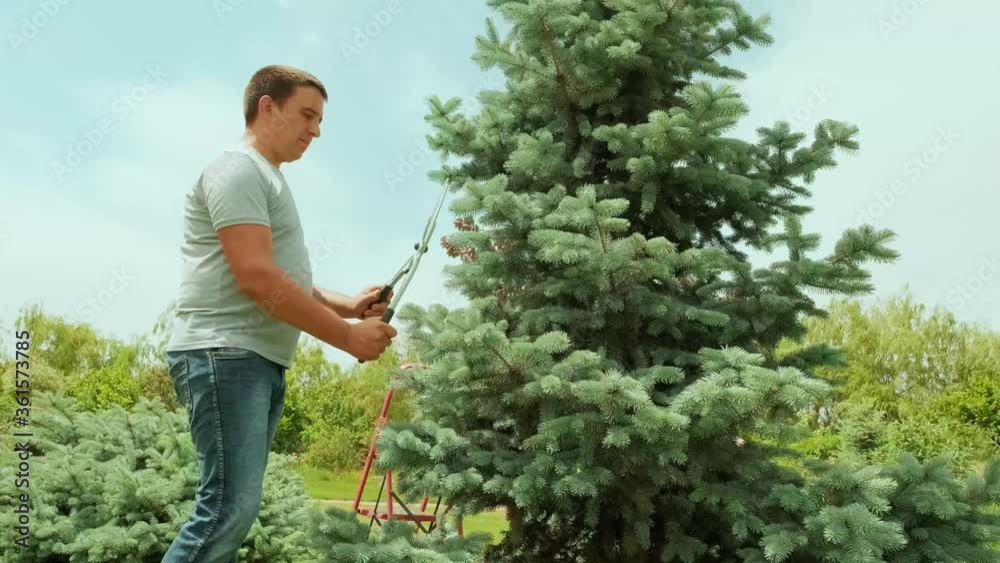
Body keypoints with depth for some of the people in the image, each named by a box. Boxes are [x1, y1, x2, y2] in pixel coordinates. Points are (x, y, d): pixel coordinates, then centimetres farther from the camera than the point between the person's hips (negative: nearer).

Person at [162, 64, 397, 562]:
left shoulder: (267, 180, 22)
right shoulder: (238, 169, -8)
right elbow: (256, 278, -19)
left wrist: (348, 304, 8)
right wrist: (347, 336, -15)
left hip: (261, 361, 10)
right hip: (224, 354, -10)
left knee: (235, 507, 9)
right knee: (229, 506, -14)